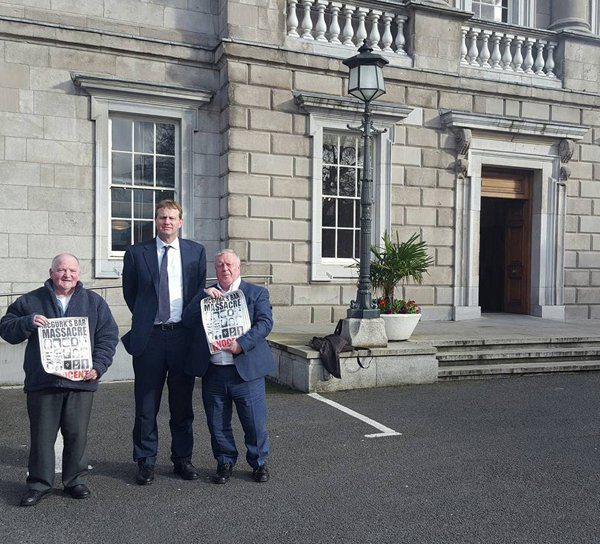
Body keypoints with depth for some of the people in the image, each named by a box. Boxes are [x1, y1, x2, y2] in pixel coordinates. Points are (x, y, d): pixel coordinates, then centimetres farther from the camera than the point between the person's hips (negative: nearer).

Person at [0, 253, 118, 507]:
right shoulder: (30, 302, 9)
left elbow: (108, 336, 8)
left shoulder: (94, 302, 9)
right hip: (41, 382, 0)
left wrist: (98, 367, -4)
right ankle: (39, 483, 21)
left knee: (77, 434, 6)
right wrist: (28, 322, -12)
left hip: (81, 382, 0)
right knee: (42, 435, 6)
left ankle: (75, 480, 23)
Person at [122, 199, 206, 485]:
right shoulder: (136, 253, 2)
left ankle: (182, 459, 24)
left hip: (183, 334, 1)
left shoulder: (196, 252, 5)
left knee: (182, 403, 11)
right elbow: (129, 292, 13)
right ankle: (145, 461, 20)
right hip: (149, 336, -1)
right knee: (146, 405, 6)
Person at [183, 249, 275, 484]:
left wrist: (241, 344, -18)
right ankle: (225, 463, 31)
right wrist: (204, 296, -11)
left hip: (246, 370, -2)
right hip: (213, 373, 3)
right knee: (218, 425, 11)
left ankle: (259, 463, 27)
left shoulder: (257, 293, 6)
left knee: (255, 423, 5)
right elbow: (187, 321, 1)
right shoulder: (205, 295, 14)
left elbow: (265, 322, -6)